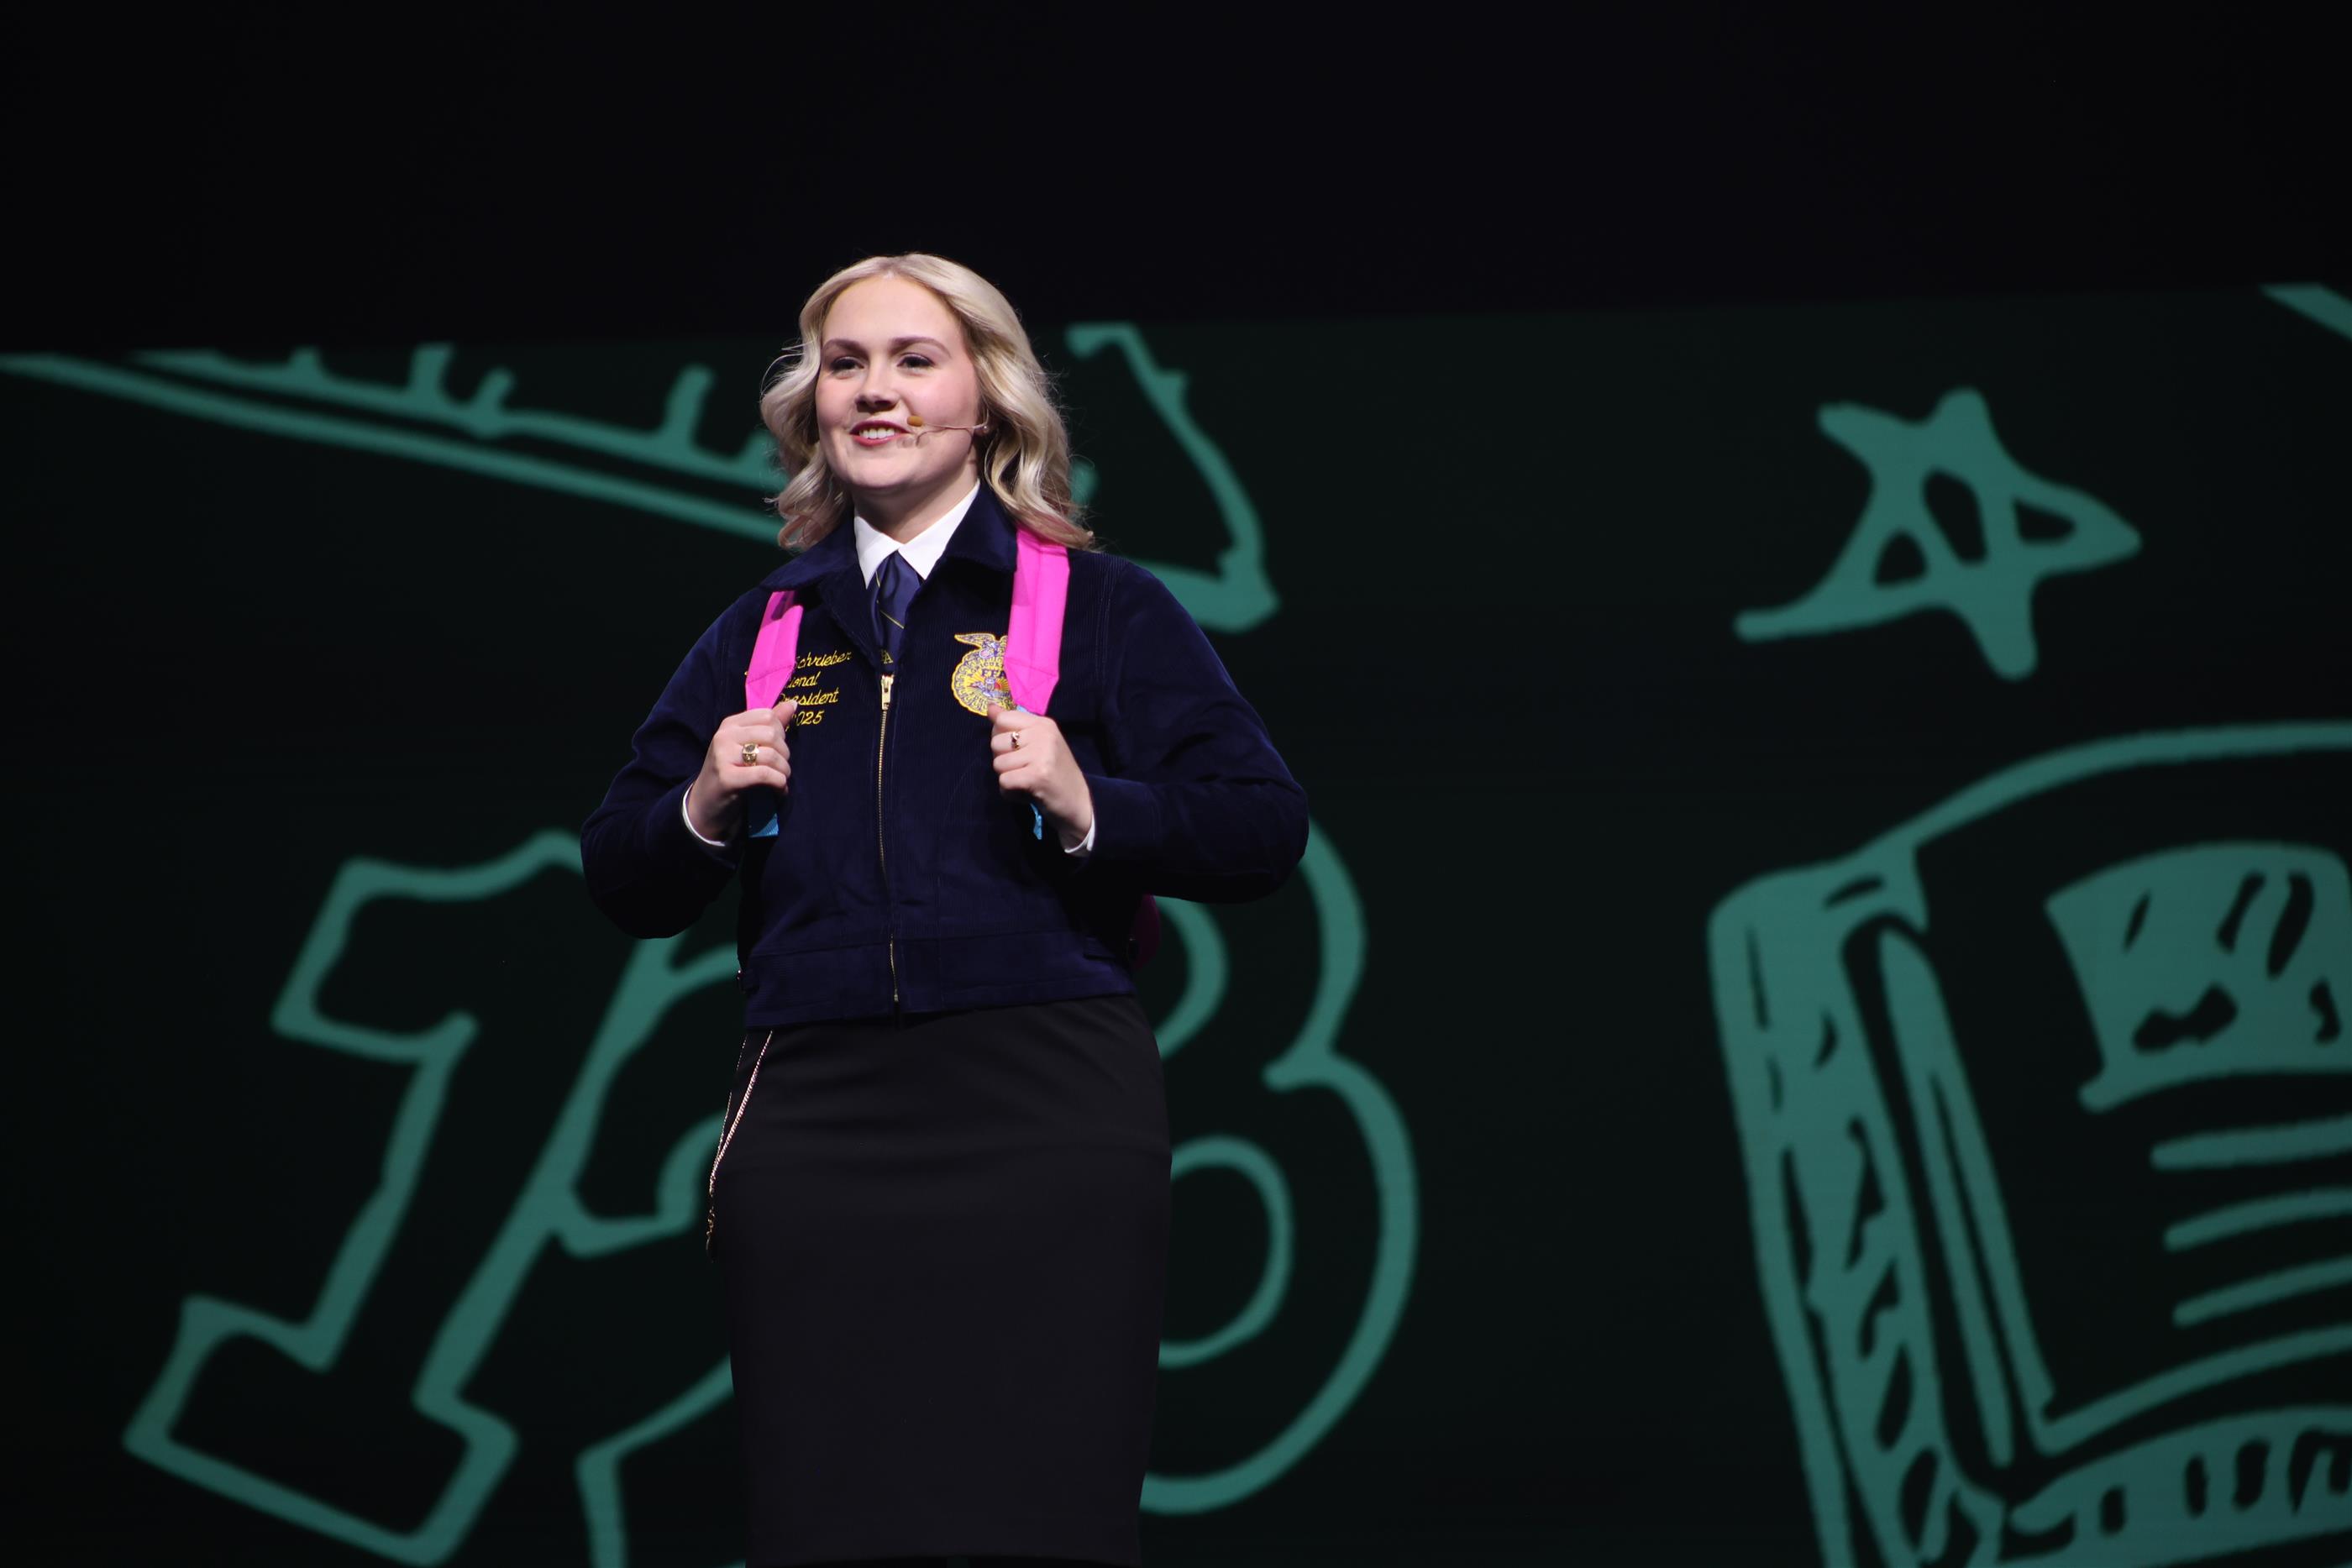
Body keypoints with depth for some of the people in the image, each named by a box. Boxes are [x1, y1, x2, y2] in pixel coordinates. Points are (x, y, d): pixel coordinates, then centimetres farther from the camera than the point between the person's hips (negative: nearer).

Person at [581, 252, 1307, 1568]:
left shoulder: (1101, 608, 7)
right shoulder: (757, 636, 17)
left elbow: (1265, 829, 2)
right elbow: (624, 888, 20)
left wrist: (1089, 809, -13)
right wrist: (703, 814, 0)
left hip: (1044, 1119, -3)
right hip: (811, 1130, 3)